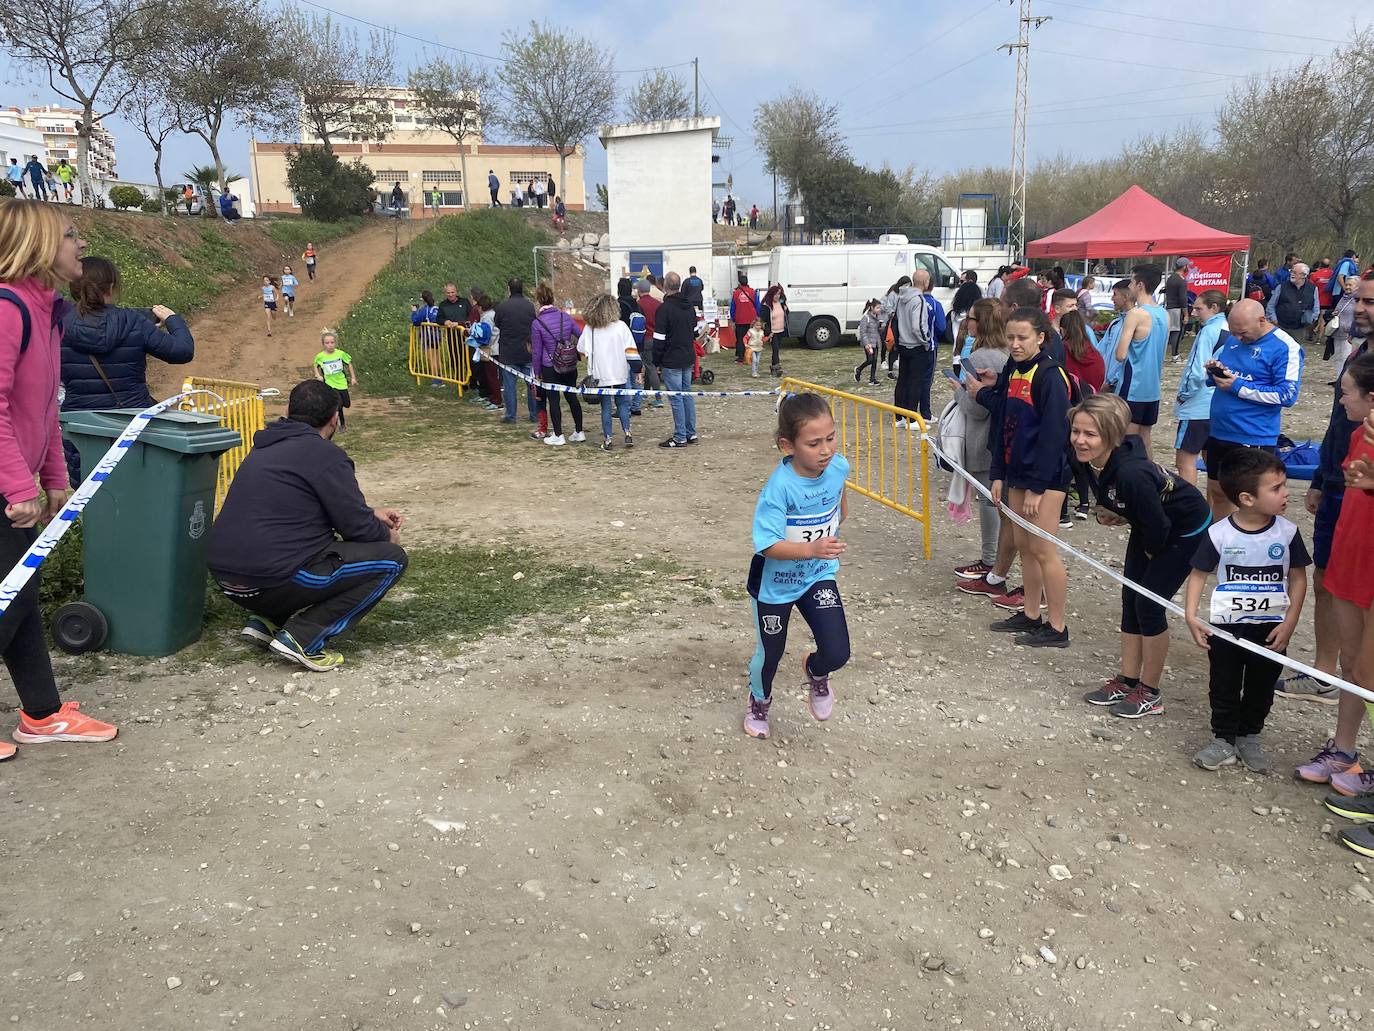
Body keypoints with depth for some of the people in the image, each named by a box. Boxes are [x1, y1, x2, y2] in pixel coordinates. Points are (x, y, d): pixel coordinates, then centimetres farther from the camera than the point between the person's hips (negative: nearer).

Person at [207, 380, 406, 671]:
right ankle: (303, 637, -8)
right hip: (273, 580, -9)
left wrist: (372, 514, 30)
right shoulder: (325, 454, -10)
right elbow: (357, 527, -6)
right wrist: (388, 535, 15)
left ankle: (267, 620, 14)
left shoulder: (266, 447, 17)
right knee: (392, 558, 0)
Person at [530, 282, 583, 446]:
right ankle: (579, 432, 20)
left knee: (553, 400, 5)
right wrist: (578, 351, 26)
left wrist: (537, 372, 3)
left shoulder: (537, 323, -11)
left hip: (550, 367, -4)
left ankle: (558, 436, 10)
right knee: (572, 396, 14)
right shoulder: (565, 317, -2)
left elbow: (536, 351, -6)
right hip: (570, 366, 4)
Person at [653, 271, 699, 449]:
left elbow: (659, 339, -15)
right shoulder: (690, 307, 8)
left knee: (676, 397, -3)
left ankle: (680, 437, 0)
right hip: (688, 358, 7)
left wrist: (657, 362, -7)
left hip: (671, 361, -7)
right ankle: (691, 433, 19)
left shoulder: (664, 309, -16)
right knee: (687, 394, 15)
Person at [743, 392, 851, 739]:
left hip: (819, 575, 3)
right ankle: (759, 702, 50)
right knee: (770, 654, 16)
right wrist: (812, 549, -46)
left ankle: (816, 673, 29)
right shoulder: (779, 487, -32)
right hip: (774, 582, -3)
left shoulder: (838, 467, -17)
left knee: (837, 653, -9)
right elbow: (767, 545, -34)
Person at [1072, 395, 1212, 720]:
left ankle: (1150, 694, 11)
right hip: (1150, 525, 8)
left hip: (1186, 530, -8)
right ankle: (1127, 681, 21)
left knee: (1149, 603, -5)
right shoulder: (1090, 460, -17)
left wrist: (1151, 552, -10)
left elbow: (1157, 527, -28)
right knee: (1130, 598, 9)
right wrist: (1112, 513, -4)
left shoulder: (1131, 473, -40)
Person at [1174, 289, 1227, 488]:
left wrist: (1184, 394, -7)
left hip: (1198, 407, -9)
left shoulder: (1209, 331, -15)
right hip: (1220, 406, 9)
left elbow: (1198, 372, -21)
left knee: (1185, 460, -4)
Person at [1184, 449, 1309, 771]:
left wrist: (1289, 623, -8)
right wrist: (1191, 615, -13)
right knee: (1223, 687, 9)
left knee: (1261, 687, 15)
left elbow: (1298, 578, -2)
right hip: (1226, 626, -2)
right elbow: (1199, 573, -4)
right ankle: (1224, 739, 24)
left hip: (1271, 628, 2)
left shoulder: (1287, 533, -10)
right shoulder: (1219, 535, -15)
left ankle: (1249, 737, 34)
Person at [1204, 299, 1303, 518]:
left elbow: (1287, 395, -18)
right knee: (1216, 492, 18)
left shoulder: (1284, 347, -11)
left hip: (1253, 440, -7)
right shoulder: (1232, 340, 9)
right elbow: (1210, 379, 20)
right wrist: (1213, 370, -5)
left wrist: (1238, 387, -20)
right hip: (1218, 433, 7)